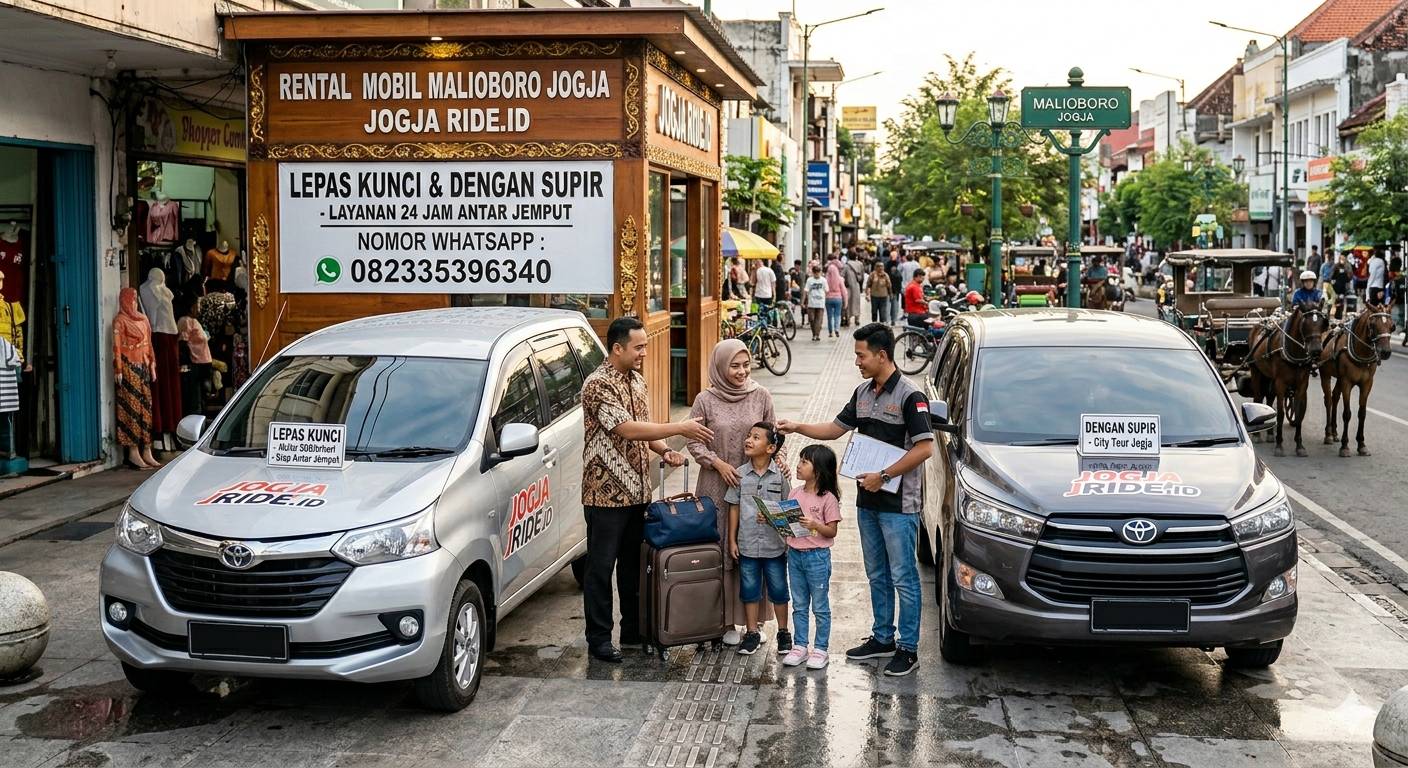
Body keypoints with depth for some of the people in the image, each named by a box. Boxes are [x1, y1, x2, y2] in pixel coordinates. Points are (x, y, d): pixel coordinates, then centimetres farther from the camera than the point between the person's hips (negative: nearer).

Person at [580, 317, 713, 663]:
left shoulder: (636, 380, 11)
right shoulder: (597, 385, -17)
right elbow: (626, 428, -26)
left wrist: (664, 450, -1)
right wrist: (680, 428, -25)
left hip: (637, 491, 8)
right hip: (606, 493, -8)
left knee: (634, 565, 15)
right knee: (601, 567, 0)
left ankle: (634, 629, 26)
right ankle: (599, 639, 7)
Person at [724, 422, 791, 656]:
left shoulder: (780, 476, -5)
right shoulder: (740, 474, -1)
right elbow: (734, 508, 4)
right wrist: (732, 540, 2)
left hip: (774, 546, -1)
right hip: (747, 544, 2)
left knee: (778, 589, 8)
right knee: (749, 589, 10)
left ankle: (783, 632, 23)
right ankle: (752, 633, 23)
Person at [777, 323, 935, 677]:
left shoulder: (909, 395, -14)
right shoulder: (863, 393, 10)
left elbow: (924, 448, -19)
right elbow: (837, 428, 20)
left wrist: (884, 476, -18)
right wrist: (797, 428, 8)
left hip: (899, 503, -8)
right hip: (867, 501, 8)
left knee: (903, 578, -1)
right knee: (877, 576, 16)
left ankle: (908, 648, 5)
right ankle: (882, 638, 27)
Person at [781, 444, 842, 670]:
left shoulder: (828, 498, -12)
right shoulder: (795, 493, 5)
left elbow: (831, 531, -11)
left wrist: (815, 525, -28)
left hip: (817, 556, -6)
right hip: (795, 555, 6)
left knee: (820, 607, 5)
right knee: (799, 606, 14)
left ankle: (820, 649, 14)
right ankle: (800, 646, 23)